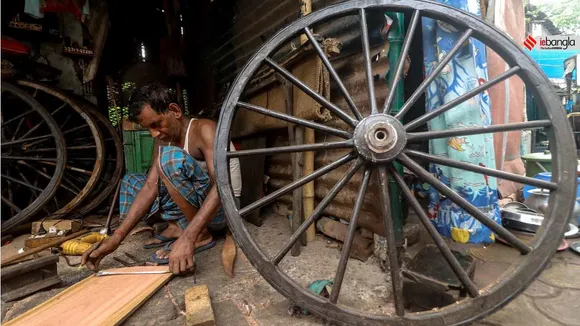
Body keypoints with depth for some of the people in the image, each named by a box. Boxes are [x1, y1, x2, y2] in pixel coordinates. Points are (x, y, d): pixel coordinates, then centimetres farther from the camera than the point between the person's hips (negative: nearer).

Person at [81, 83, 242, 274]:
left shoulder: (204, 130, -19)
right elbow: (151, 187, -4)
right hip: (194, 206, 8)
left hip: (221, 205, -8)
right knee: (131, 182, 13)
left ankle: (200, 234, -17)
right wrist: (116, 238, -15)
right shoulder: (162, 140, 5)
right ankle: (178, 225, -2)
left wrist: (188, 238, -41)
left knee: (171, 158, -29)